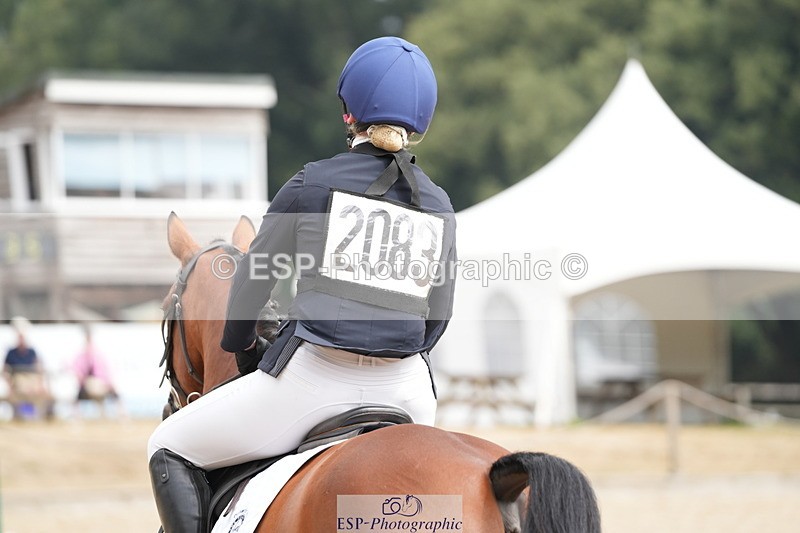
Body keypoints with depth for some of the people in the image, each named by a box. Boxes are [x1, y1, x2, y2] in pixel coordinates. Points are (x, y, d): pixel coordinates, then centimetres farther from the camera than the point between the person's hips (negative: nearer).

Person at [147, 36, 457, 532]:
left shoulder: (315, 182, -1)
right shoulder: (439, 206, 10)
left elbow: (253, 279, 6)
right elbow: (437, 318, 14)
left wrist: (242, 346, 24)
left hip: (312, 377, -4)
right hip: (404, 388, 4)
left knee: (170, 450, 12)